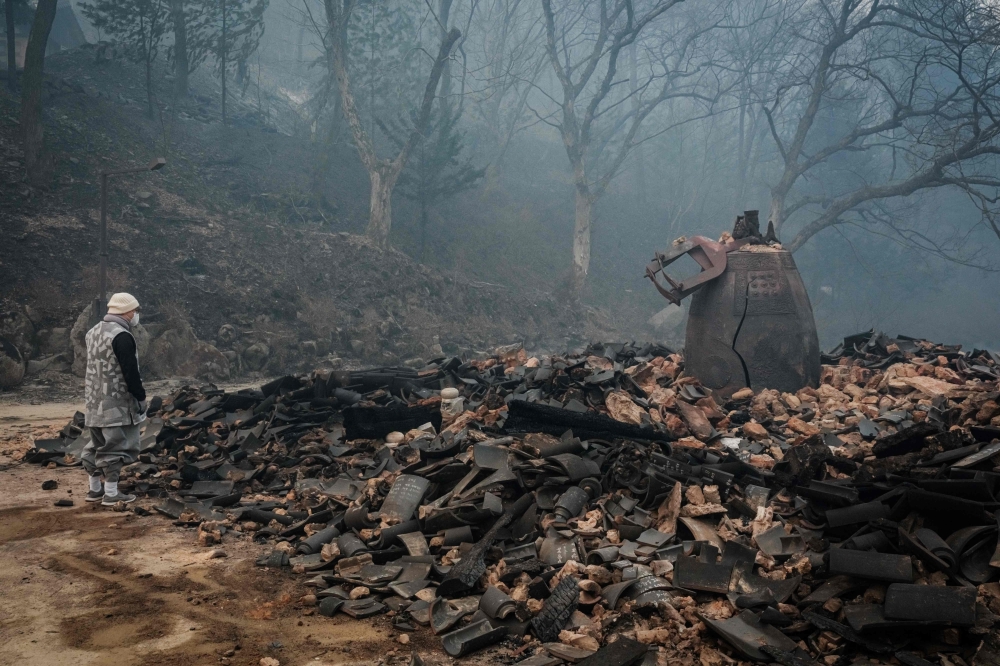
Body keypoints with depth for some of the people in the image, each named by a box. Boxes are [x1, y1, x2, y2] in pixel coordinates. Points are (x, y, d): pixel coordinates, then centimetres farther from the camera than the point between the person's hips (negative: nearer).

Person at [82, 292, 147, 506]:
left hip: (95, 402, 9)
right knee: (116, 447, -2)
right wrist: (141, 396, -10)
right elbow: (131, 372, -20)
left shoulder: (94, 332, 12)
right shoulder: (122, 336, -18)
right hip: (117, 404, -9)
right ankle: (111, 494, 1)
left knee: (97, 446, 16)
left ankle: (95, 489, 24)